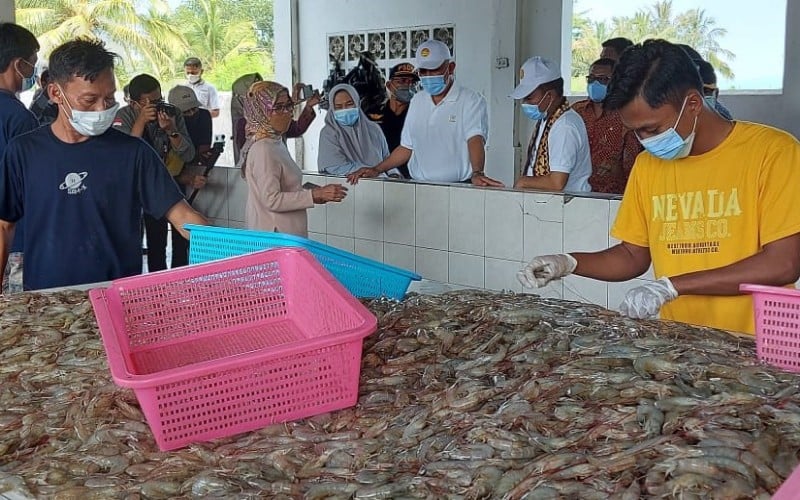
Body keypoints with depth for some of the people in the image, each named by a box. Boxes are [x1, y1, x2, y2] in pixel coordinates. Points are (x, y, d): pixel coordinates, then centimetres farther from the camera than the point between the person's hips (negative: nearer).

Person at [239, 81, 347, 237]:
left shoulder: (276, 141, 12)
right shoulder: (263, 150, -18)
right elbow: (271, 200, -22)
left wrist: (311, 191, 6)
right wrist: (315, 195, -21)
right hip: (274, 234, -9)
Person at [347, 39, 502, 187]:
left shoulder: (471, 100, 0)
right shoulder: (417, 101, 18)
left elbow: (475, 139, -16)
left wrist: (477, 173, -33)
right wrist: (376, 170, 11)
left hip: (458, 187, -4)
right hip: (419, 188, 4)